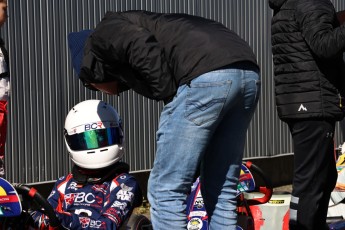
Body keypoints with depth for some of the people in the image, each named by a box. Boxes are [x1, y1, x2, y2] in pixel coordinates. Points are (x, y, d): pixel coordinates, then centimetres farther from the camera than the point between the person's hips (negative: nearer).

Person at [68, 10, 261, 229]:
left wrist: (168, 95, 2)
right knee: (222, 191, 19)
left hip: (206, 77, -9)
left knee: (165, 191, 3)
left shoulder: (103, 35, 18)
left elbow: (147, 51, -5)